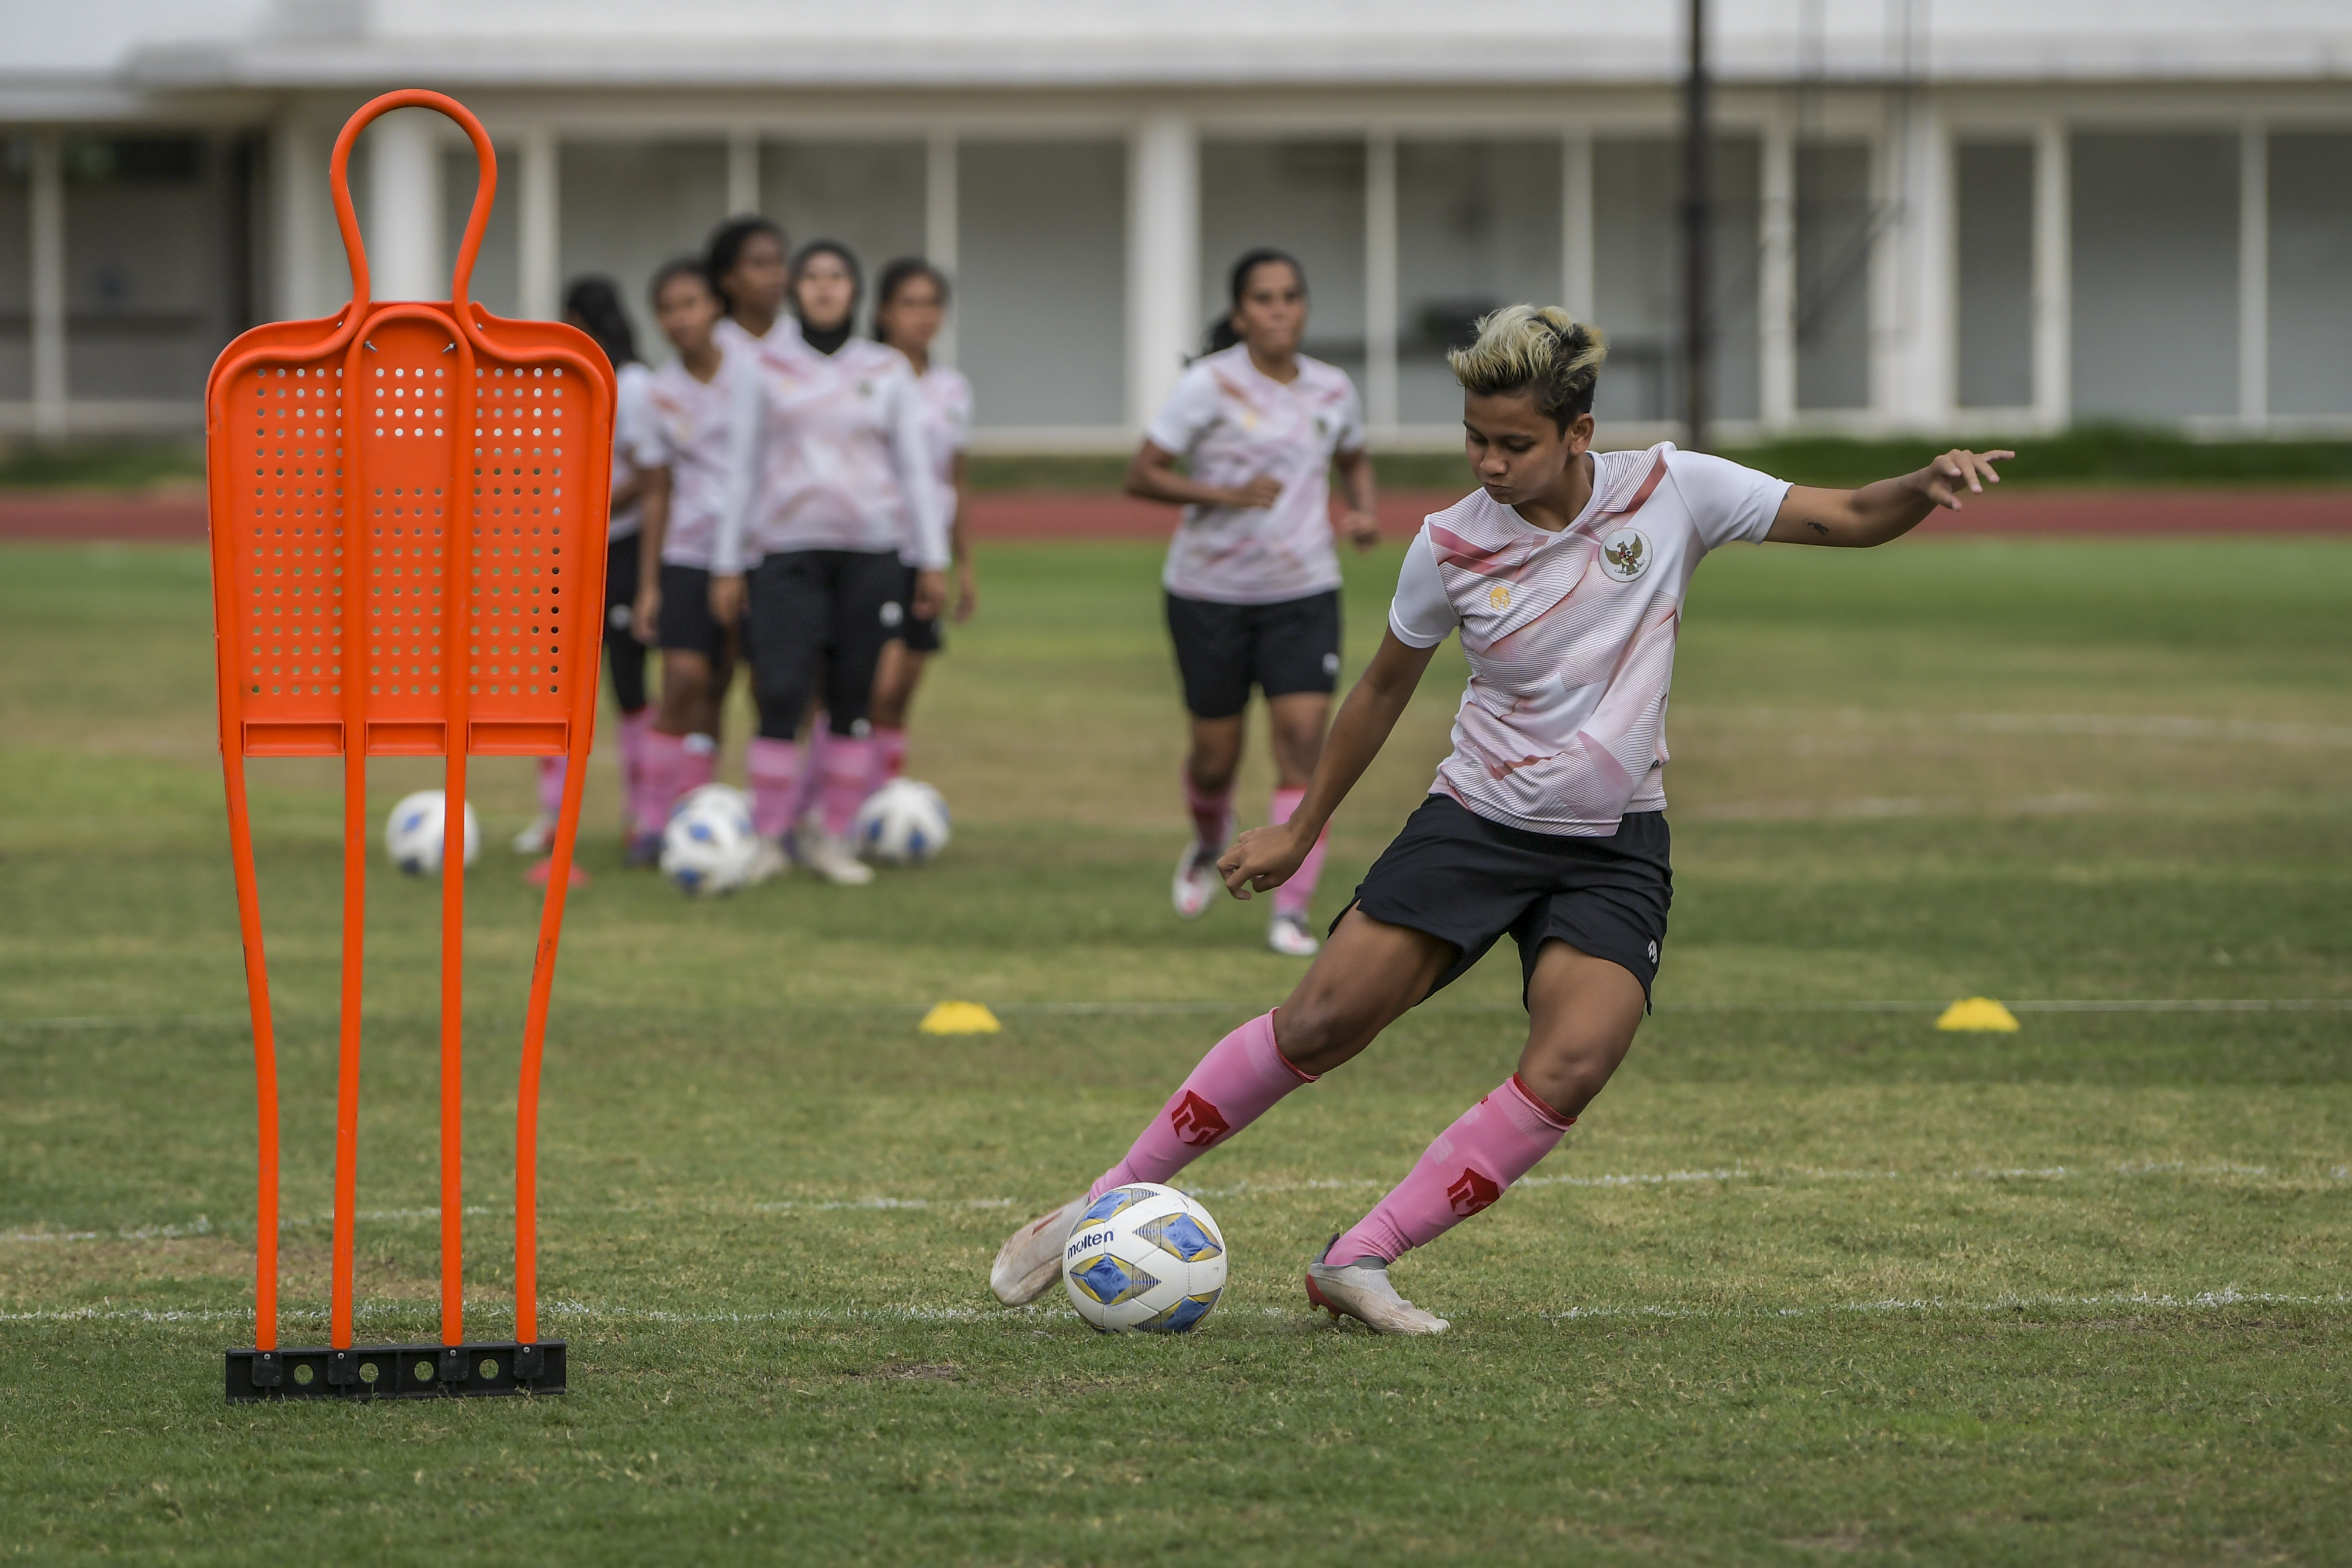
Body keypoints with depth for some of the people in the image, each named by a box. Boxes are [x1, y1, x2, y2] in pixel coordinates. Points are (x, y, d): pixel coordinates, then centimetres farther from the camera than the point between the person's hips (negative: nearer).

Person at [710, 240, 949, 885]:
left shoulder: (887, 371, 11)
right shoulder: (764, 366, 8)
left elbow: (914, 467, 12)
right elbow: (742, 468, 9)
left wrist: (933, 560, 7)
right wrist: (729, 563, 5)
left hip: (871, 550, 1)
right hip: (789, 547, -1)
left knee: (854, 697, 0)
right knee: (781, 693, -12)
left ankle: (834, 838, 8)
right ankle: (767, 838, -4)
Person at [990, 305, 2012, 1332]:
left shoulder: (1670, 493, -10)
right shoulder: (1454, 546, -9)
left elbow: (1849, 520, -7)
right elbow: (1385, 687, 7)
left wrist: (1926, 487, -29)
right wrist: (1301, 832, 15)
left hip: (1613, 849, 0)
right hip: (1475, 822, 0)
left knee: (1572, 1066, -21)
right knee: (1318, 1027, -8)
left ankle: (1357, 1262, -15)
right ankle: (1108, 1204, 6)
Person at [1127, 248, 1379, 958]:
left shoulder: (1332, 390, 3)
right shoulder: (1211, 385, -11)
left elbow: (1354, 457, 24)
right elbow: (1142, 475, -13)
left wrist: (1365, 510, 3)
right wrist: (1226, 494, -26)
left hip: (1305, 592, 2)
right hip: (1211, 593, -2)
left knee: (1303, 741, -13)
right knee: (1216, 756, 6)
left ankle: (1291, 913, -11)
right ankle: (1209, 844, 42)